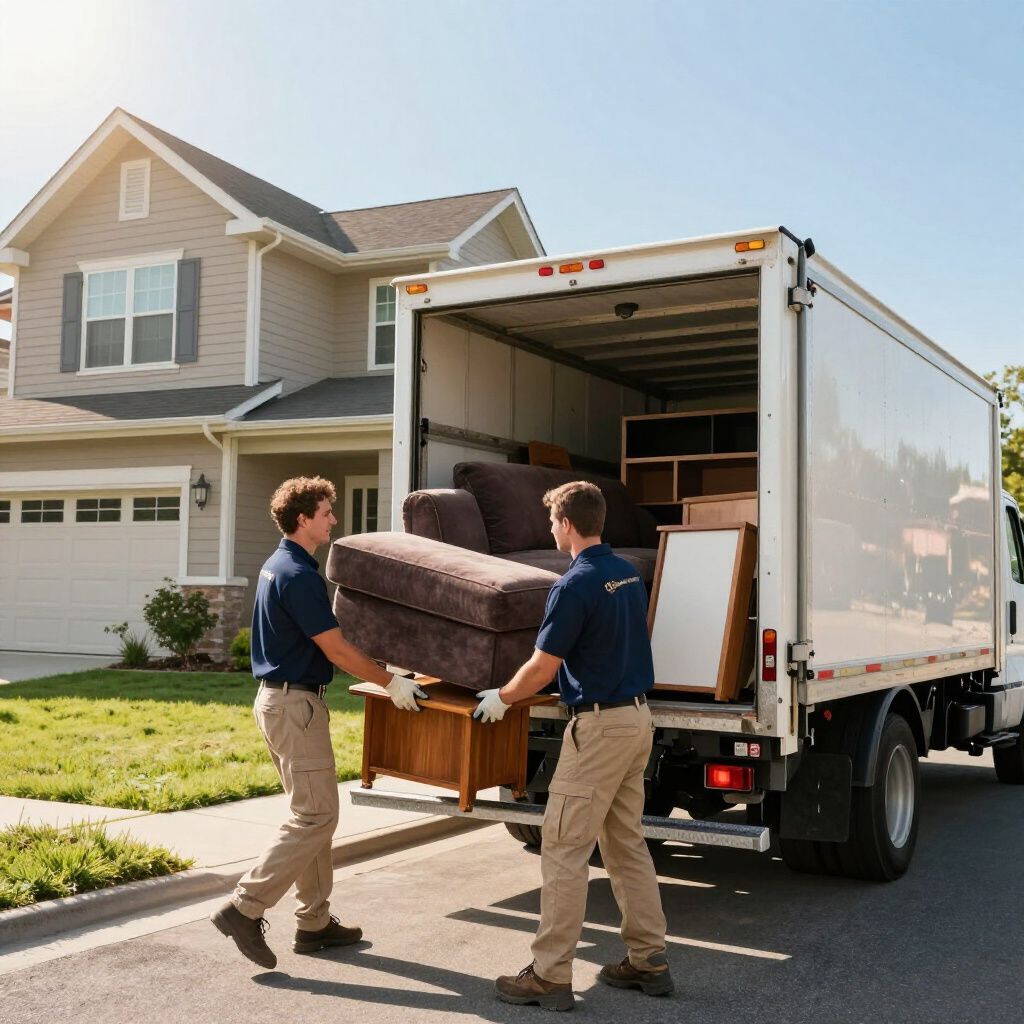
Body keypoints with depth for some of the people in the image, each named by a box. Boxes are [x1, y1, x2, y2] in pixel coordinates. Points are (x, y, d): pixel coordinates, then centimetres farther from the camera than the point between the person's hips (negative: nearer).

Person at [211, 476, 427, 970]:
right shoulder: (299, 575, -18)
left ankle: (314, 921, 19)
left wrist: (380, 671, 25)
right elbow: (336, 649, -17)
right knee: (316, 816, -6)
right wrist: (390, 682, -7)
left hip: (279, 698, 10)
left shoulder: (277, 566, 13)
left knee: (313, 814, 14)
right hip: (295, 704, -10)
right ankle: (244, 908, -5)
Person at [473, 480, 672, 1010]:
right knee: (627, 843, 15)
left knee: (564, 849, -3)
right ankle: (649, 960, 19)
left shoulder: (575, 585, -17)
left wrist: (500, 698, 5)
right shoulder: (629, 574, 9)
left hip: (600, 725, -9)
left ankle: (551, 975, 1)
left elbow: (541, 669, -14)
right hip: (638, 718, 9)